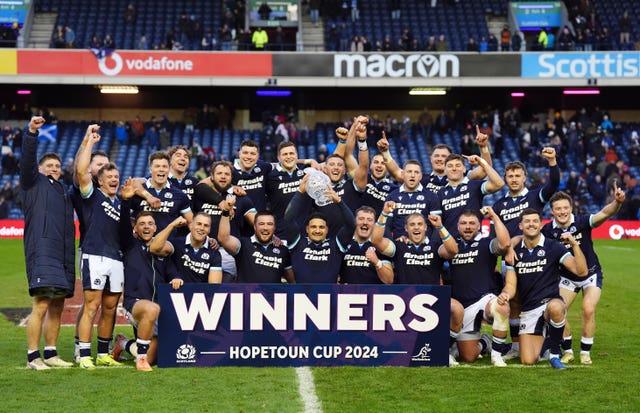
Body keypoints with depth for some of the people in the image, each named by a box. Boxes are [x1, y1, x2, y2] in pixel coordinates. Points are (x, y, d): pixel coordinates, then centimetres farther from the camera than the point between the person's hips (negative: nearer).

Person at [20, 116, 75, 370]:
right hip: (41, 251, -7)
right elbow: (27, 160, -9)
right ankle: (32, 356, -12)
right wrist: (31, 133, -20)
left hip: (62, 254, 7)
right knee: (41, 305, -14)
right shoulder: (34, 183, 7)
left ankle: (51, 354, 15)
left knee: (57, 306, 8)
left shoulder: (63, 191, 27)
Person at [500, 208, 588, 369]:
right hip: (528, 310, 3)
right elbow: (511, 285, 5)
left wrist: (575, 245, -25)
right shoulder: (515, 252, 6)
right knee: (528, 360, -11)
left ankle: (555, 353, -17)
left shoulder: (553, 247, -4)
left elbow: (581, 271, -12)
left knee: (555, 307, -43)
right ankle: (542, 342, 28)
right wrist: (506, 294, -18)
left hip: (551, 301, -3)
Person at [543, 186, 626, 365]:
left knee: (588, 310, -20)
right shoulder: (548, 230, -15)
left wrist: (617, 202, -58)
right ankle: (567, 351, 11)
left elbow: (604, 213, -37)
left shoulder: (582, 222, -23)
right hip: (567, 277, 3)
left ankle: (585, 352, 0)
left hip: (590, 274, -3)